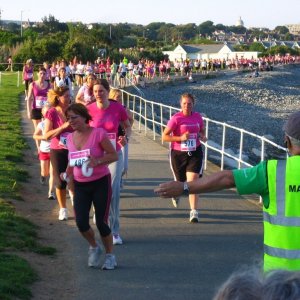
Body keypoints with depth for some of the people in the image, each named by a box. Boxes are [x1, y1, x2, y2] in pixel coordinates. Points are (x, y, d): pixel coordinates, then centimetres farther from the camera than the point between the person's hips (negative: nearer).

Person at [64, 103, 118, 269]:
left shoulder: (98, 133, -14)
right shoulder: (70, 138, 3)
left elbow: (114, 155, -11)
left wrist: (98, 161, -26)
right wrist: (67, 175, 2)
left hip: (100, 182, -4)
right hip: (80, 185, 4)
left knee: (101, 222, -5)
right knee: (81, 222, -7)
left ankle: (110, 255, 17)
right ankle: (94, 247, 23)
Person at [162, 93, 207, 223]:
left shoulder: (197, 116, 1)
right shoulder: (176, 118, -11)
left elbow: (202, 130, 21)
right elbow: (165, 136, -12)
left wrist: (203, 136, -2)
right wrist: (181, 138, -23)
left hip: (195, 153, 1)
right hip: (178, 154, -1)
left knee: (192, 181, -12)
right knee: (181, 182, 12)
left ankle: (194, 212, -8)